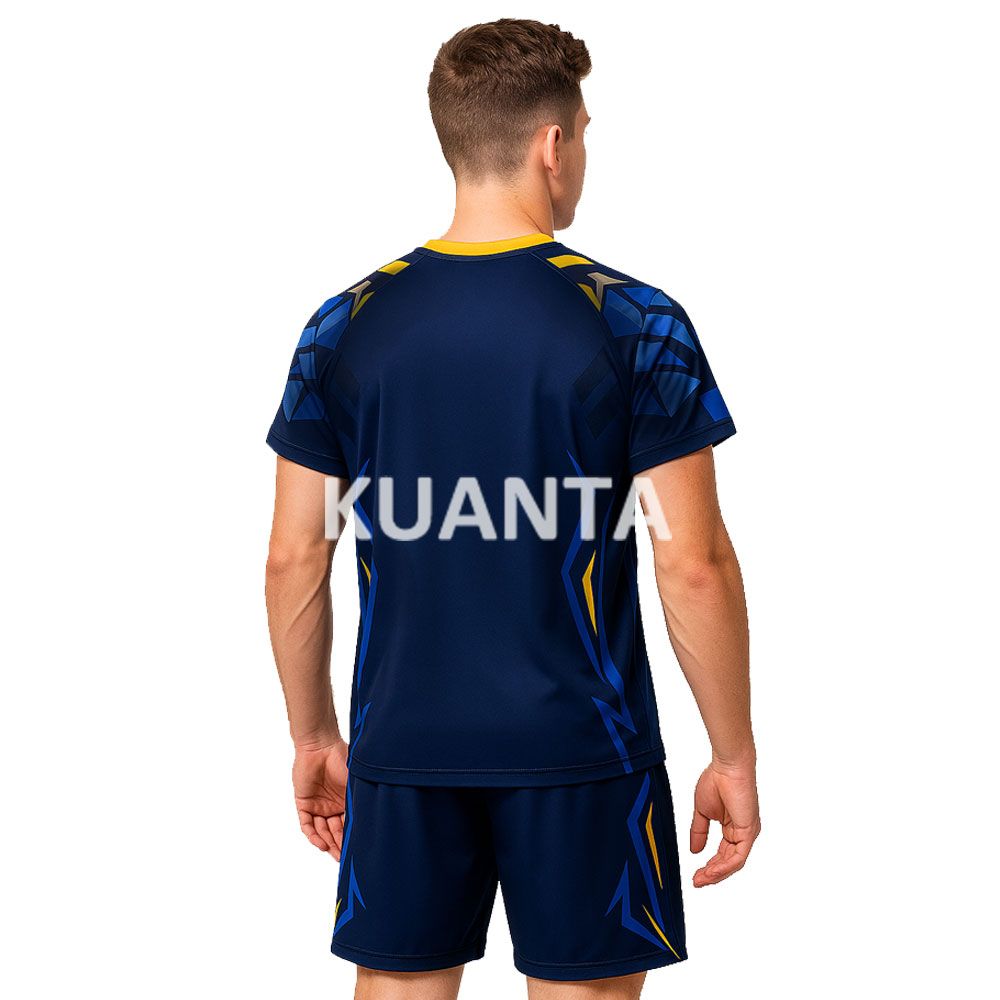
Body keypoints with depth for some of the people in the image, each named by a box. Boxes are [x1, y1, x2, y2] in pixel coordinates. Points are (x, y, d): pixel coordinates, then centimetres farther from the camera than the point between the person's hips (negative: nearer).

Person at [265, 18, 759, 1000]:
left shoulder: (346, 325, 1)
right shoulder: (636, 324, -8)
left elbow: (294, 560, 3)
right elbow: (693, 563, -10)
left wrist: (314, 736, 15)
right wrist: (734, 755, 1)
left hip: (403, 747, 3)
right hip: (582, 751, -3)